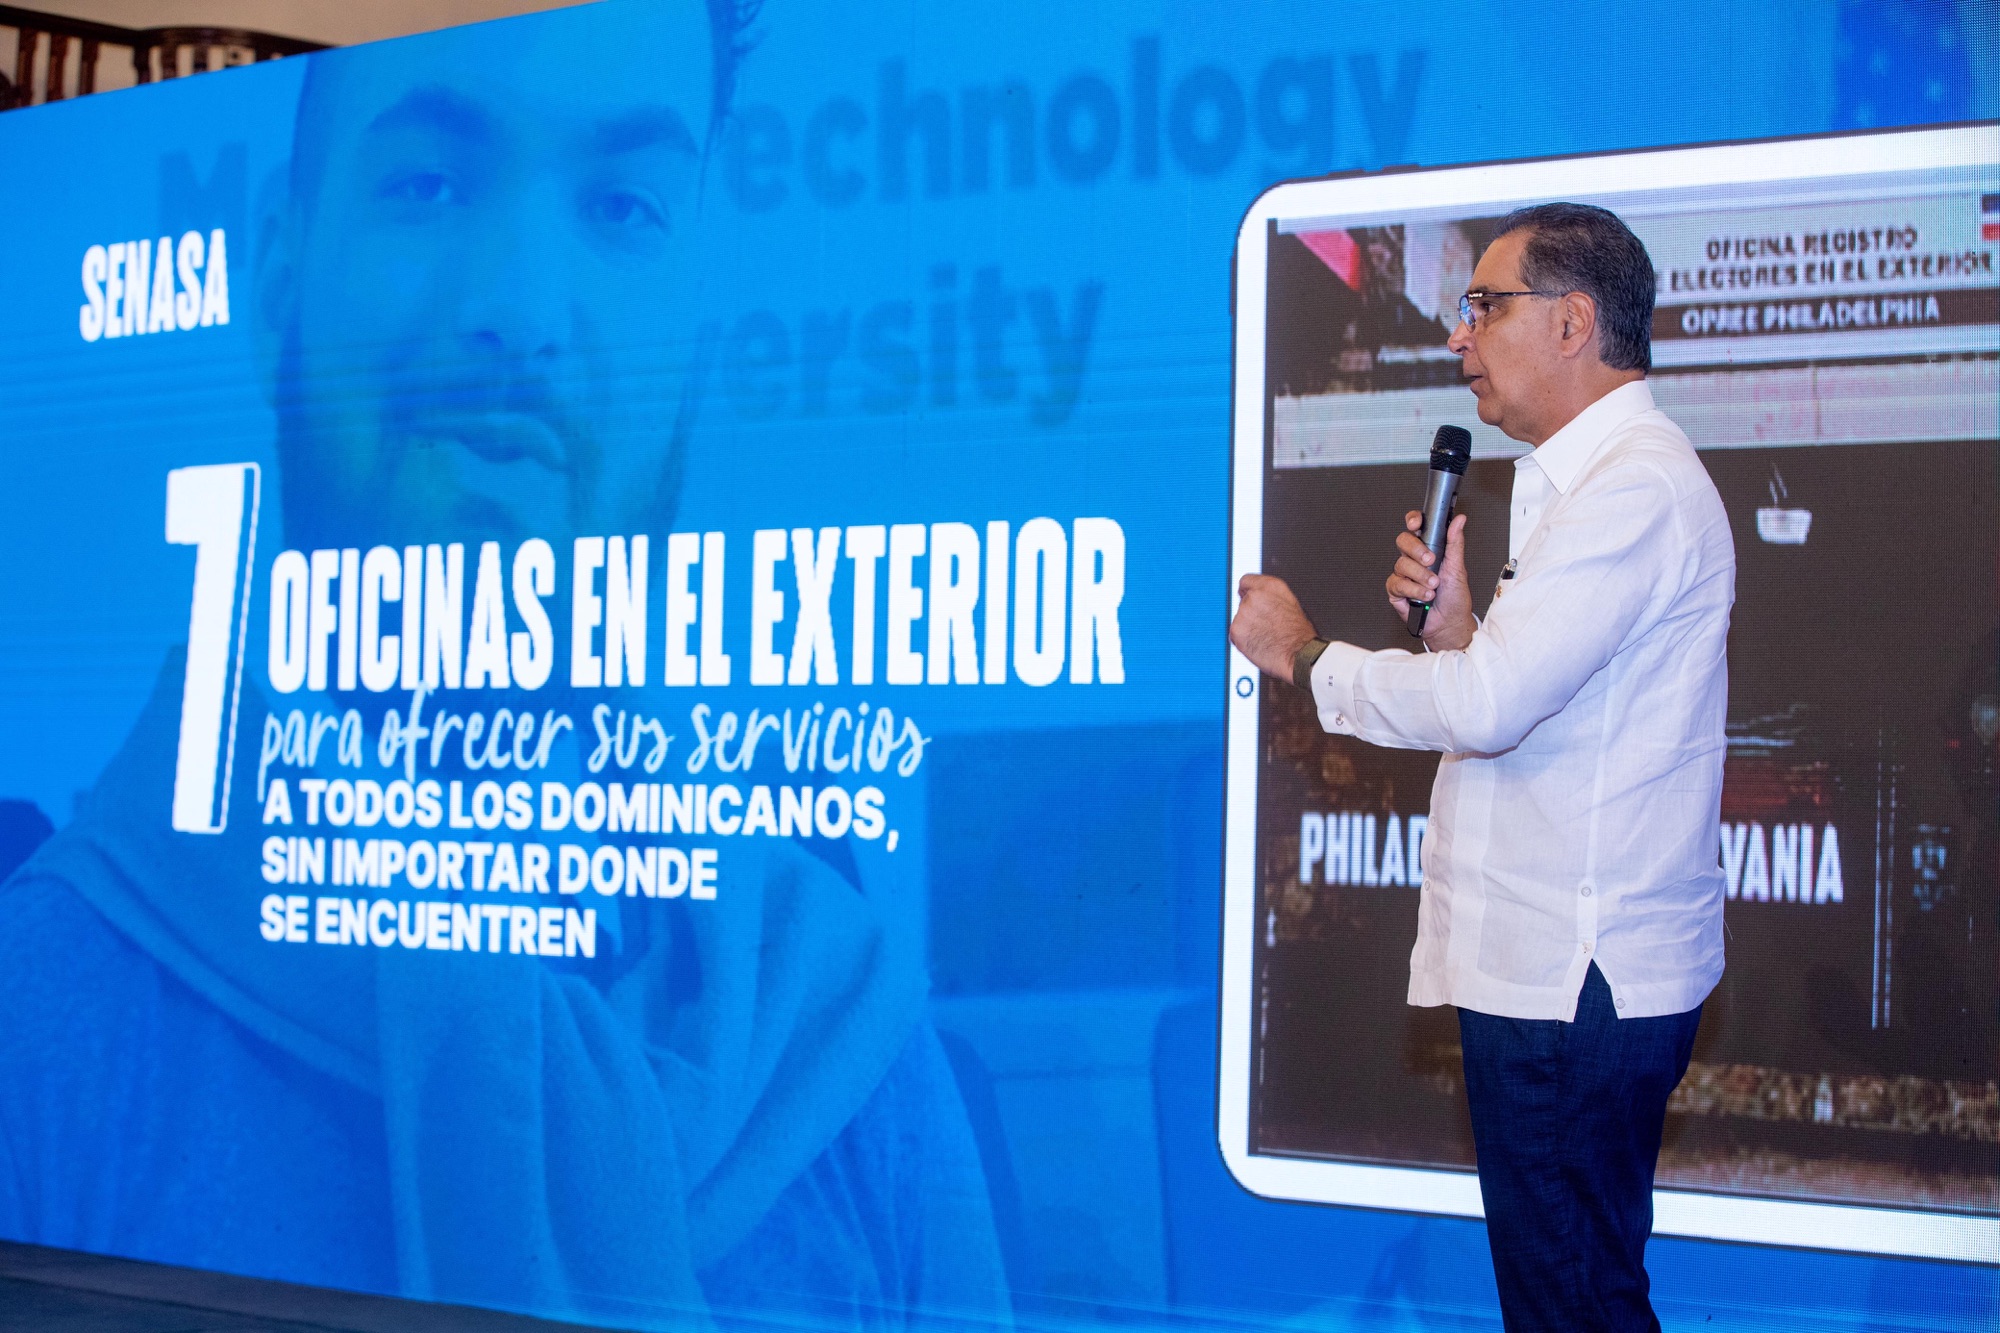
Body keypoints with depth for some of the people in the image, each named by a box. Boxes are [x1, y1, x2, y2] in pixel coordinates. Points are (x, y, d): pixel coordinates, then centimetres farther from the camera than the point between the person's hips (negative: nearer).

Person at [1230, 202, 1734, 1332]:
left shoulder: (1635, 486, -16)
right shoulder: (1594, 478, 19)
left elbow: (1487, 706, -24)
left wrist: (1308, 654, -8)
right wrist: (1457, 627, 0)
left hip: (1577, 980, -11)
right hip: (1553, 966, 11)